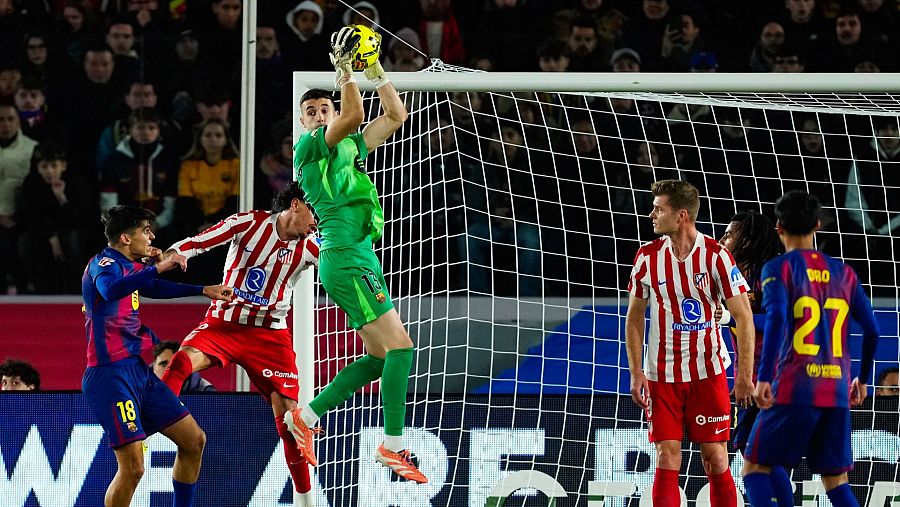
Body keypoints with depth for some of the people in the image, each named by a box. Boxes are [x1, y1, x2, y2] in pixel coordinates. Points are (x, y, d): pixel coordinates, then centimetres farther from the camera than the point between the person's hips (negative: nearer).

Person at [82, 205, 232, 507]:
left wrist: (203, 291, 40)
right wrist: (158, 267, -40)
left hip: (139, 370, 10)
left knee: (194, 441, 10)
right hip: (112, 374, -10)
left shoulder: (130, 266, 15)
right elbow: (110, 289, -37)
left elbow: (153, 288, 34)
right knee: (133, 467, -16)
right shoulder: (104, 263, -14)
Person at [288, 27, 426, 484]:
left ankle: (305, 416, 10)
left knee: (380, 356, 10)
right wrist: (344, 71, -17)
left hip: (359, 258, 9)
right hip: (346, 257, -9)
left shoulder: (350, 147, 21)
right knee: (399, 346, -15)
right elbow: (352, 119, -20)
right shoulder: (307, 147, -3)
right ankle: (393, 446, -17)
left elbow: (396, 116, 20)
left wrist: (374, 70, 13)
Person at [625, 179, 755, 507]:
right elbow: (634, 317, 9)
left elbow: (743, 316, -5)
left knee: (716, 461, -1)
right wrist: (636, 373, 1)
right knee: (667, 460, -5)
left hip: (709, 372, -2)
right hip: (661, 376, 2)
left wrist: (745, 374, -10)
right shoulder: (648, 256, 0)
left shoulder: (715, 256, -9)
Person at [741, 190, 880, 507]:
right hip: (837, 392, 4)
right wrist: (862, 380, 23)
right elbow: (872, 330, 10)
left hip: (793, 389, -4)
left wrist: (763, 377, -19)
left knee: (754, 467, 6)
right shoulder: (843, 273, 13)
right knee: (836, 480, 10)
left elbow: (776, 318, -17)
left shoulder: (778, 268, -1)